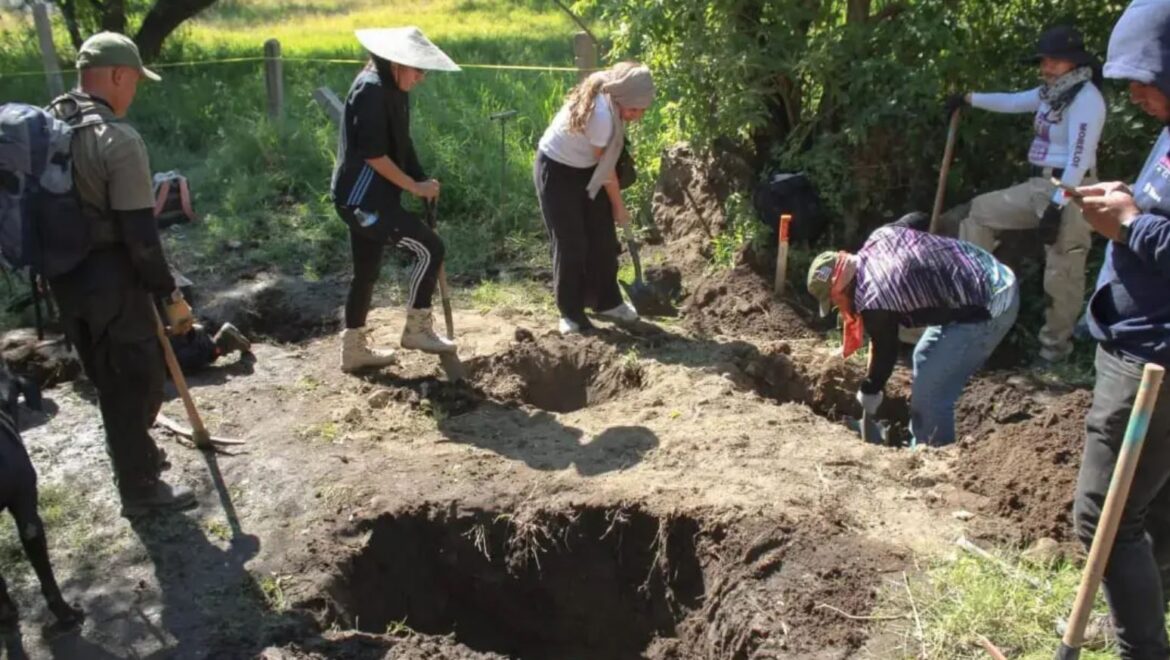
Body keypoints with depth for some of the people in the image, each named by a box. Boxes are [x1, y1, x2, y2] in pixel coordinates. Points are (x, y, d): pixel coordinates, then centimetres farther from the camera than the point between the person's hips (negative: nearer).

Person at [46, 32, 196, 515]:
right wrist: (171, 295, -13)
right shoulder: (119, 139, -21)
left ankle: (134, 456, 42)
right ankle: (140, 489, 18)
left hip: (63, 277, 8)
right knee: (137, 381, 7)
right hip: (110, 280, -8)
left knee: (108, 379, 24)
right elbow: (140, 235, -21)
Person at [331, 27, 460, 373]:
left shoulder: (392, 89, 13)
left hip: (367, 196, 10)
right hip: (363, 198, -10)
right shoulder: (372, 89, -17)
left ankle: (354, 349, 26)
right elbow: (373, 154, -21)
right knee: (429, 248, -10)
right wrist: (414, 186, -15)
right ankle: (417, 329, 3)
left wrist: (422, 179, 3)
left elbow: (397, 146, 17)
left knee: (367, 271, 16)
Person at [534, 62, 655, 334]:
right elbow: (606, 167, -21)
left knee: (603, 238, 9)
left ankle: (606, 302, 22)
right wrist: (619, 207, -9)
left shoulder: (607, 98, -12)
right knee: (571, 243, -5)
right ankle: (570, 313, 8)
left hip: (586, 167, 8)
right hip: (556, 170, -8)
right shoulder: (601, 114, -34)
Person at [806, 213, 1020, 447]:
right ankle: (921, 449, 35)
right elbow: (917, 219, 22)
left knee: (929, 395, -6)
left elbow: (886, 353, -3)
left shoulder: (872, 300, -18)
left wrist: (869, 392, 15)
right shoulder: (881, 235, 3)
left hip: (987, 309, -11)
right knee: (924, 357, 23)